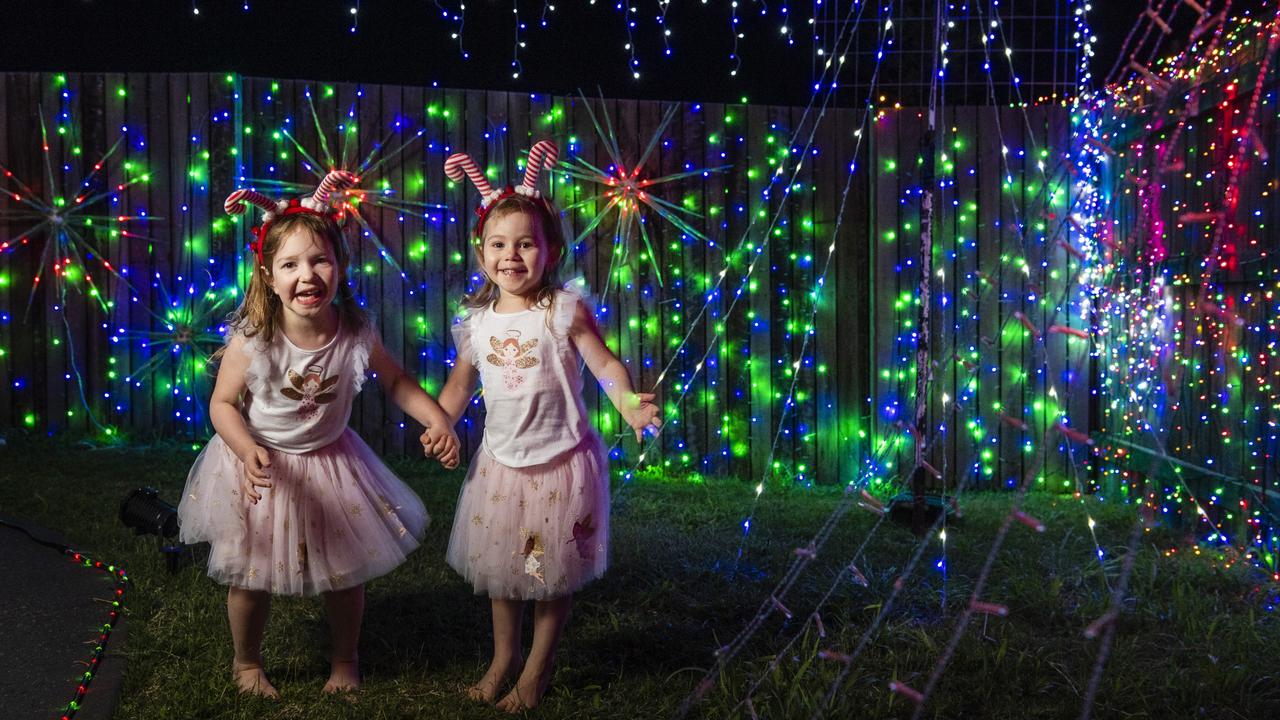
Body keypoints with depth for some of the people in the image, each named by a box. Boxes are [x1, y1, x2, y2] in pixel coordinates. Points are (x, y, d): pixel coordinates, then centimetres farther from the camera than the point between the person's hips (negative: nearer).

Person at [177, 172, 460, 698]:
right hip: (259, 466, -2)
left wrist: (438, 420, -17)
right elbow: (223, 404, -16)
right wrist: (248, 451, -33)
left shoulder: (356, 335, -19)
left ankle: (344, 660, 39)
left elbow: (396, 383, -3)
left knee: (347, 571, 13)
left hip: (330, 463, 2)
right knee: (250, 575, 11)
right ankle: (246, 662, 39)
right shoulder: (251, 340, -26)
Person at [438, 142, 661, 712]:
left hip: (561, 460, -4)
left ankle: (538, 669, 26)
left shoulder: (565, 310, -12)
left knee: (555, 569, 8)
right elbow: (460, 384, 11)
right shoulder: (476, 321, 0)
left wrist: (629, 404, -31)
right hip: (501, 461, 4)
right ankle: (504, 658, 35)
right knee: (499, 565, 16)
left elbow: (605, 364, -14)